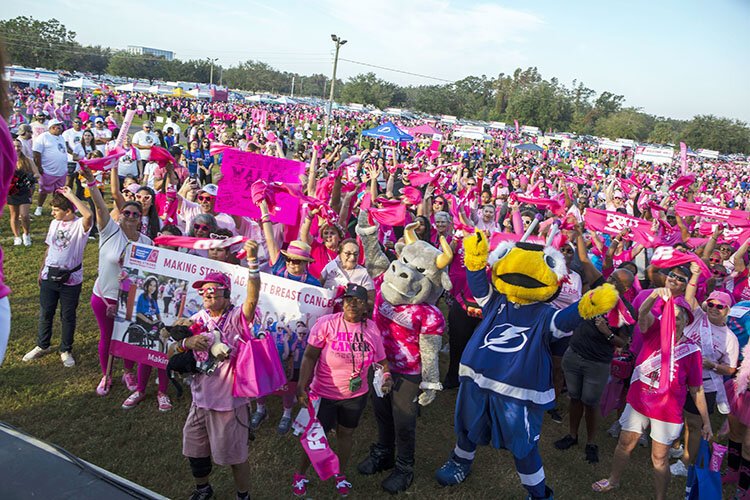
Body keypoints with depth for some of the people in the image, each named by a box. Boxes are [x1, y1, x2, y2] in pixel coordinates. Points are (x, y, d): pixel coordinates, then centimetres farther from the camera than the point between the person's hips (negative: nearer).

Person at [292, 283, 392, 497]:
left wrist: (386, 376, -17)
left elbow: (381, 360, 3)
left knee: (346, 434, 21)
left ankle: (340, 474, 46)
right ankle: (300, 474, 38)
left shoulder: (372, 329, -7)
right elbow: (309, 357, -15)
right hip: (324, 393, -3)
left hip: (356, 395, 3)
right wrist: (302, 387, -19)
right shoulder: (326, 323, -18)